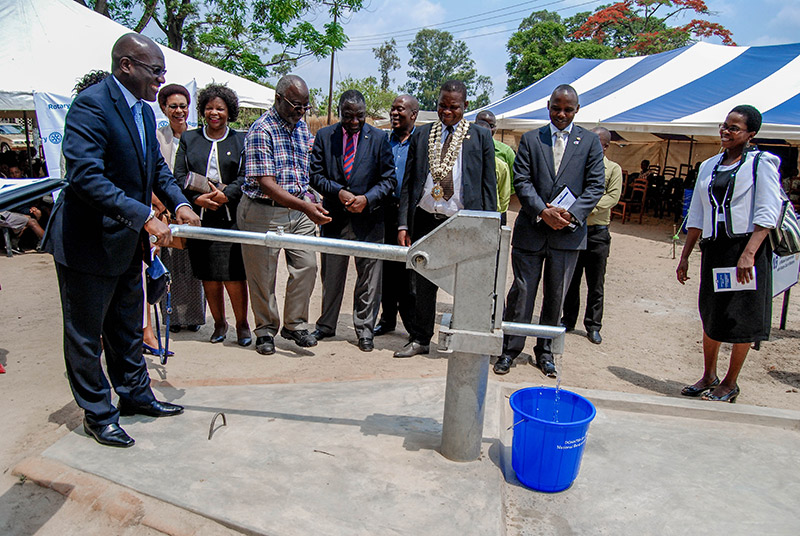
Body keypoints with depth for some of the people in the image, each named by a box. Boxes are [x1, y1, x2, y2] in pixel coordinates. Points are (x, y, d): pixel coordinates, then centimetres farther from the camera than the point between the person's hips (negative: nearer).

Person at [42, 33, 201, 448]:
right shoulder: (91, 105, -20)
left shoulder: (144, 111, 8)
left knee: (127, 328, 22)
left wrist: (179, 203, -2)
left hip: (126, 242, 9)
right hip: (88, 243, -9)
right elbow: (85, 177, -29)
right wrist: (146, 217, -32)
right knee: (85, 335, 9)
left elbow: (157, 167, 16)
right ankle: (97, 414, 23)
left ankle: (134, 394, 39)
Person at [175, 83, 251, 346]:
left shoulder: (241, 140, 9)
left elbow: (245, 177, -1)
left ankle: (242, 324, 12)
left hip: (231, 217, -2)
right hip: (199, 217, 2)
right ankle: (219, 323, 22)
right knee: (209, 275, 6)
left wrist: (226, 194, -17)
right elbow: (179, 176, 6)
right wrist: (198, 198, -11)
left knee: (234, 274, -5)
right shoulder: (188, 139, 14)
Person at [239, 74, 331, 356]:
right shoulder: (261, 130, -15)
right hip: (264, 211, -6)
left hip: (300, 209, 6)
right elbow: (266, 183, -23)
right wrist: (305, 206, -32)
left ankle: (295, 324, 16)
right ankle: (266, 329, 21)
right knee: (263, 274, 4)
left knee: (307, 265, 1)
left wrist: (308, 197, 7)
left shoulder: (301, 126, 9)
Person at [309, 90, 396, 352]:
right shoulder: (324, 136, 4)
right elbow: (315, 175, 2)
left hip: (369, 218, -1)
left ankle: (364, 330, 18)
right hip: (334, 217, 2)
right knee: (331, 276, 13)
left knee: (368, 277, 4)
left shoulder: (378, 138, 0)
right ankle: (326, 325, 30)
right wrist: (338, 192, -14)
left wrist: (367, 198, -15)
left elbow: (389, 179, 0)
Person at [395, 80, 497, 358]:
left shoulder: (480, 136, 5)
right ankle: (419, 339, 25)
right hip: (426, 220, 3)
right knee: (423, 284, 10)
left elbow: (489, 184, 3)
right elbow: (408, 182, 10)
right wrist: (403, 224, 3)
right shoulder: (421, 135, 11)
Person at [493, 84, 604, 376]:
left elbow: (595, 186, 0)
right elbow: (521, 181, -2)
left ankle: (545, 350, 25)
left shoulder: (590, 141, 6)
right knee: (521, 292, 3)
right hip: (531, 229, 0)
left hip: (568, 232, 1)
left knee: (555, 297, 10)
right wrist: (543, 211, -16)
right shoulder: (530, 139, 6)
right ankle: (510, 348, 16)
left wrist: (572, 214, -15)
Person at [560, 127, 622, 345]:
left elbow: (613, 197, -7)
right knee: (571, 279, 10)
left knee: (596, 283, 3)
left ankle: (593, 325, 13)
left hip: (597, 231, -2)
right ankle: (568, 320, 22)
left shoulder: (613, 169, 4)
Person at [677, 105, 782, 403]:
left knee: (741, 320, 2)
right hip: (713, 249, 6)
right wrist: (685, 255, 12)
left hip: (746, 247, -5)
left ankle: (730, 384, 15)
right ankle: (708, 377, 27)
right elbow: (696, 216, 16)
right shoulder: (709, 167, 14)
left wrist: (748, 253, -23)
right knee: (710, 315, 12)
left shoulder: (761, 163, -3)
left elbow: (768, 214, -12)